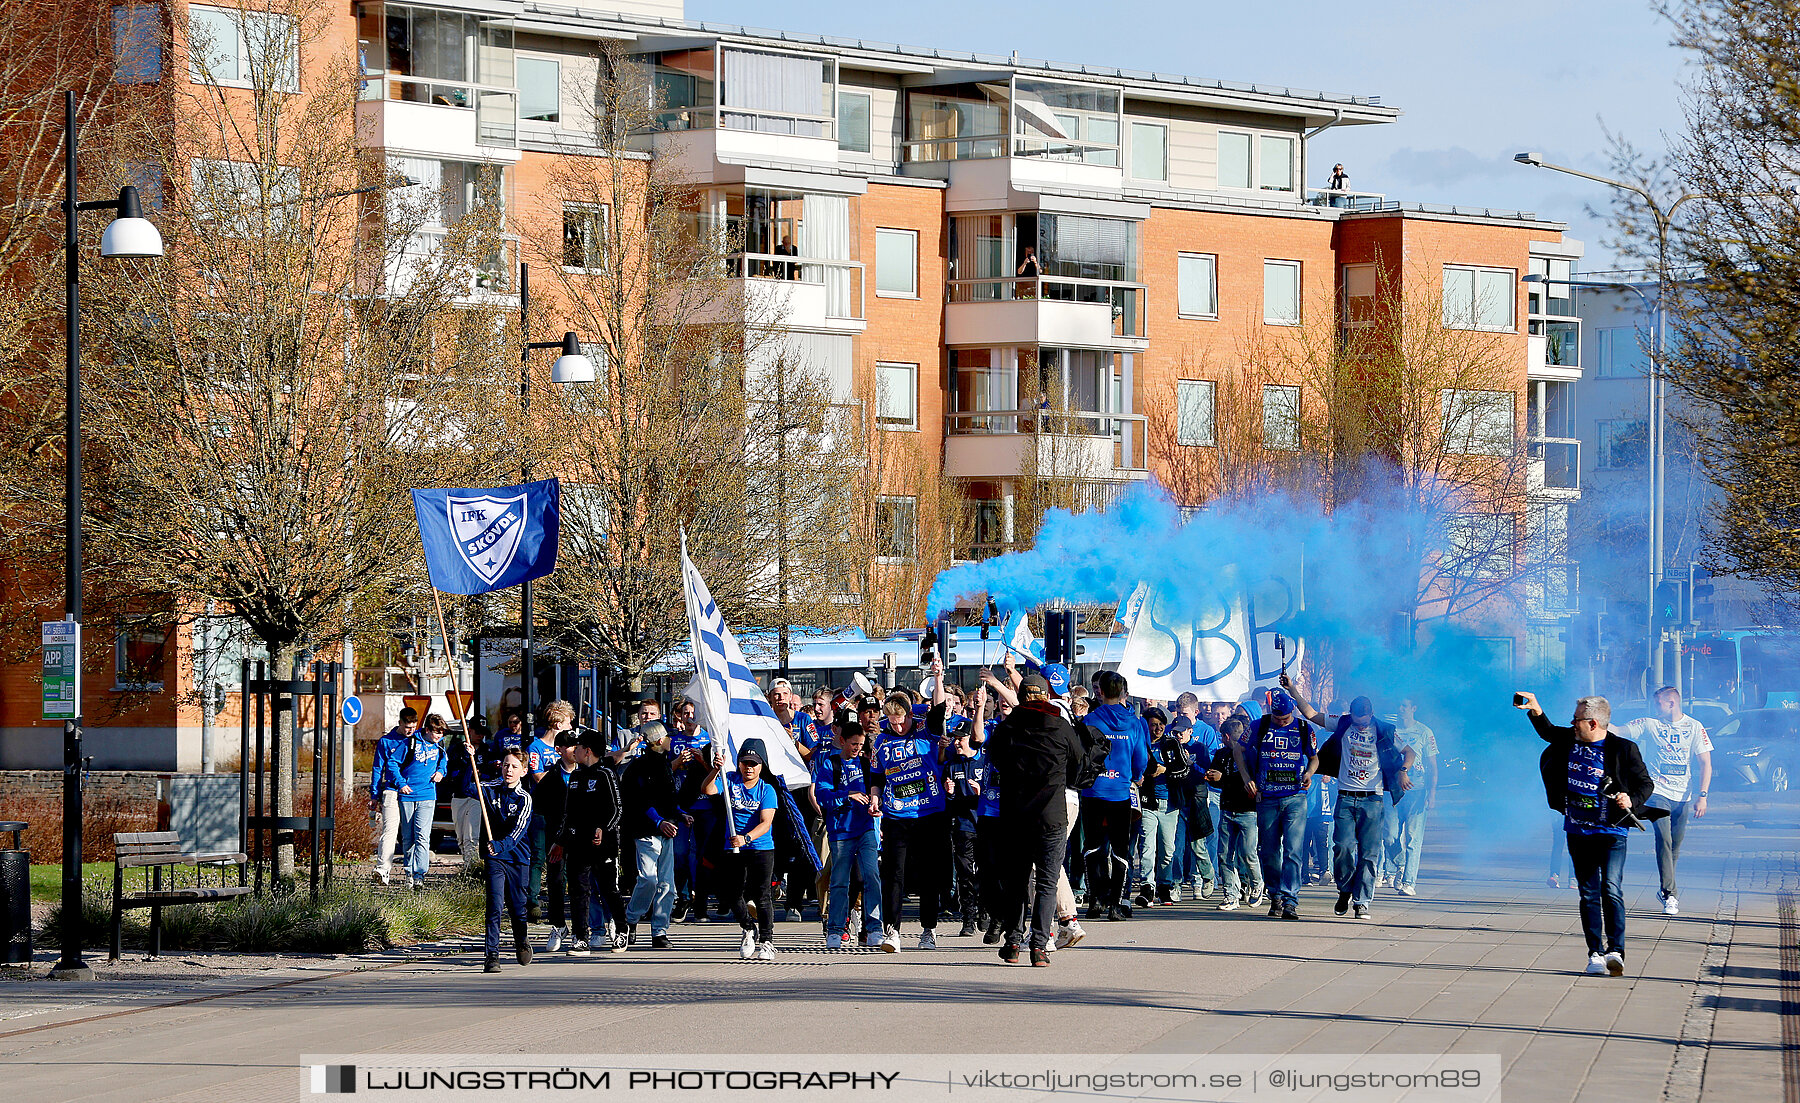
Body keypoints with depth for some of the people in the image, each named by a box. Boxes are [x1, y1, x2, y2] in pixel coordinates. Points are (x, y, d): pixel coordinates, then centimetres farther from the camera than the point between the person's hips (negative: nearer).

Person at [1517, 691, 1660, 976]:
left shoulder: (1624, 749, -7)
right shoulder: (1569, 740, 7)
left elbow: (1646, 784, 2)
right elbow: (1548, 733, 29)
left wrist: (1631, 800, -17)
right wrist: (1536, 711, 13)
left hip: (1611, 833, -5)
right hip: (1578, 832, 5)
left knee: (1611, 890, -17)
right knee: (1589, 895, 6)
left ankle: (1616, 952, -23)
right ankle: (1595, 954, 11)